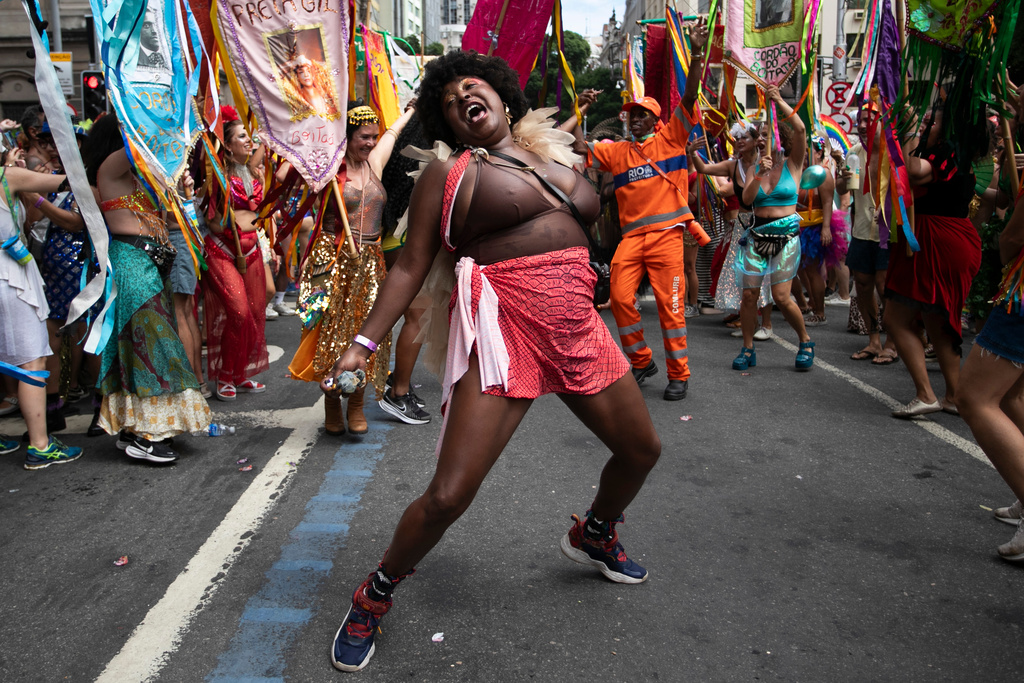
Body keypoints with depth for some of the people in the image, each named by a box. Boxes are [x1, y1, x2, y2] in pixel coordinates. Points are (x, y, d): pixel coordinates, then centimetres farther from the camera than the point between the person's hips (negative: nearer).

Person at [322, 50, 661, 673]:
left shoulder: (556, 156, 17)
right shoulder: (449, 173, 1)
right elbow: (412, 265, -3)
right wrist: (364, 343, -9)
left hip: (579, 329, 7)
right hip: (505, 333, -6)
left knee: (642, 450, 18)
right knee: (448, 496, -14)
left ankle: (594, 534, 48)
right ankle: (374, 599, 14)